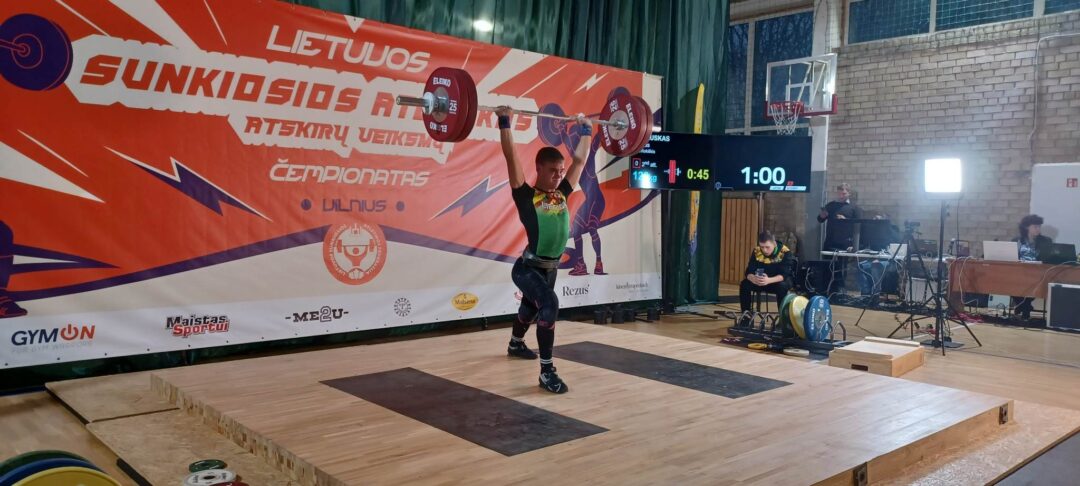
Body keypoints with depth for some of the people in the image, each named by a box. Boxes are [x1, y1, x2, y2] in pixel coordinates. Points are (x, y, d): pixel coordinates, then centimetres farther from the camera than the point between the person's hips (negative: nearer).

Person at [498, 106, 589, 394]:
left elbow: (580, 159, 11)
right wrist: (504, 122, -21)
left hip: (550, 268, 7)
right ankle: (547, 372, -21)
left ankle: (515, 344, 57)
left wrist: (585, 130, 16)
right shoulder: (525, 195, -13)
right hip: (528, 268, -7)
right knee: (549, 306, -28)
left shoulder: (561, 194, 3)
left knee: (531, 309, 28)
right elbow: (511, 157, -20)